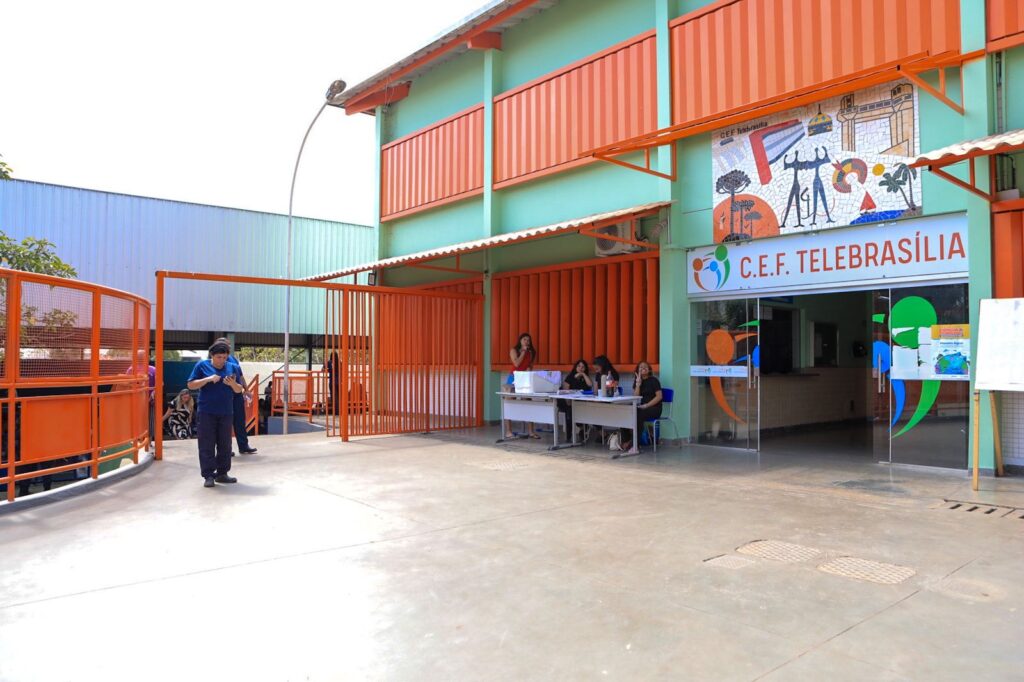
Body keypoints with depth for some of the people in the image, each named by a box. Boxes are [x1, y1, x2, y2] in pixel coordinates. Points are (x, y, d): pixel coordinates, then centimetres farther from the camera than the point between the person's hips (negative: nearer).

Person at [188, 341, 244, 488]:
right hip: (207, 412, -3)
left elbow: (239, 390, 10)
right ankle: (208, 475, 4)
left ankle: (222, 473, 17)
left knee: (225, 445, 7)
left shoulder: (232, 368, 7)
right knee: (207, 445, -1)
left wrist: (233, 384, -12)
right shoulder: (202, 365, 1)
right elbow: (191, 385, -2)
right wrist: (208, 379, -16)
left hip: (226, 412, 3)